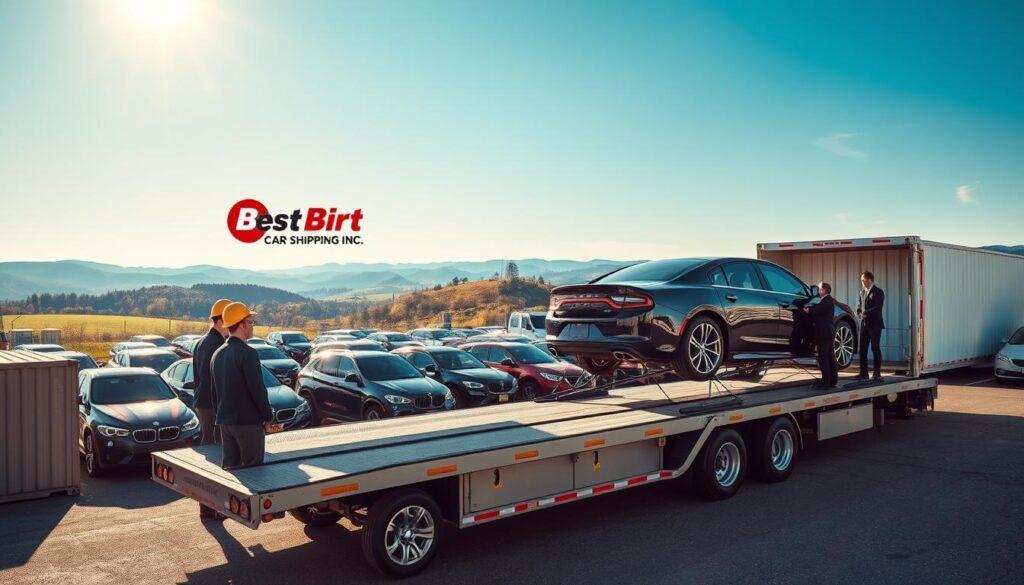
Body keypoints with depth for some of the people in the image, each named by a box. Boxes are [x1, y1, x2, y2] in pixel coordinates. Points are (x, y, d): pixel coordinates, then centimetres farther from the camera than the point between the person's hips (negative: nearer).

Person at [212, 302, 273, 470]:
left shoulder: (218, 354, 10)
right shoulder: (247, 353, -16)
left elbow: (215, 390, 17)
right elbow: (257, 389, -17)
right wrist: (268, 416, -5)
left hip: (225, 422, 8)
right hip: (248, 422, -8)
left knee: (229, 467, 14)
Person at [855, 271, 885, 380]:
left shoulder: (878, 292, -6)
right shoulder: (862, 292, 14)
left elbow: (878, 308, -16)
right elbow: (859, 308, 13)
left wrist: (866, 313, -16)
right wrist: (860, 314, -7)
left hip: (874, 325, -6)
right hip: (864, 324, 6)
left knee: (875, 349, -2)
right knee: (862, 350, 5)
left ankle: (877, 373, 4)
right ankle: (863, 373, 10)